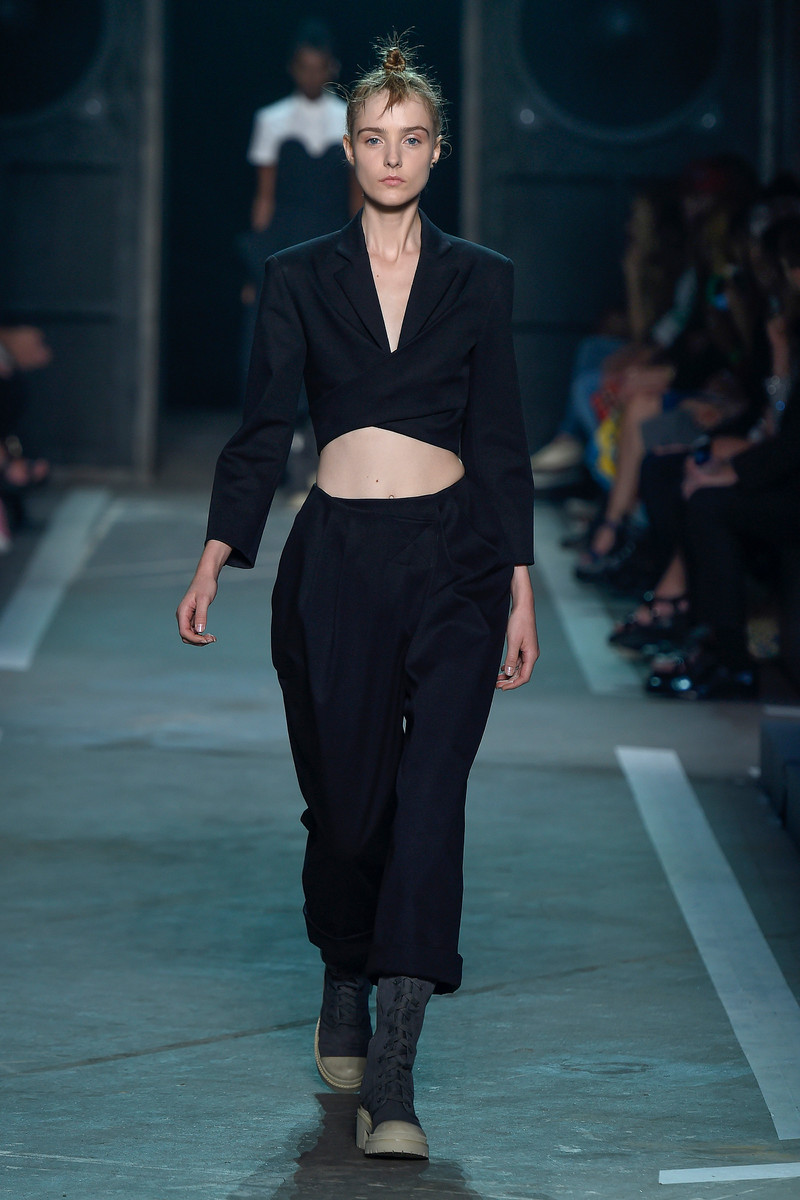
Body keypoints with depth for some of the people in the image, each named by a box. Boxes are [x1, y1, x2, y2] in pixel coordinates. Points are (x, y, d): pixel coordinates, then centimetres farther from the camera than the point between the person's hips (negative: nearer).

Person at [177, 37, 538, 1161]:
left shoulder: (479, 279, 7)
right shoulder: (300, 278, 6)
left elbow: (502, 442, 7)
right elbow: (263, 430, 4)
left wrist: (521, 590, 4)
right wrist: (216, 559, -7)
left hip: (453, 561, 0)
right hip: (337, 563, 1)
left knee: (429, 803, -12)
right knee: (345, 803, 4)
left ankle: (390, 1078, -16)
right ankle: (343, 994, 33)